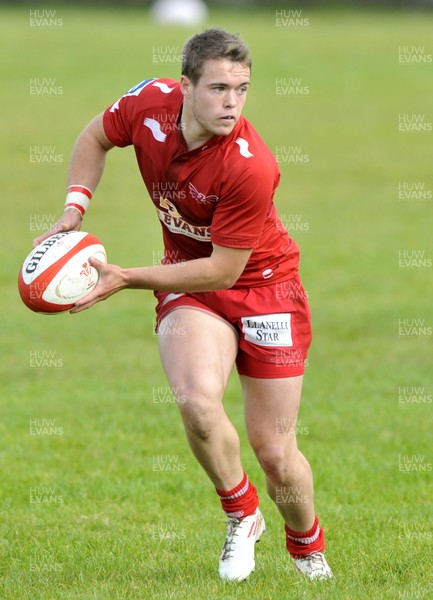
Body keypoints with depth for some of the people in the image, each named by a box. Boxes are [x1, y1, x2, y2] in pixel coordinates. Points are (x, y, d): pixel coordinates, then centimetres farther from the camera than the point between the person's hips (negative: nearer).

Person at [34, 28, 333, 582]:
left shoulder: (250, 166, -31)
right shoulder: (149, 104, -18)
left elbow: (223, 270, -24)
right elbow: (95, 138, 7)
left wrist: (126, 279, -25)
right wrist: (73, 210, -6)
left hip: (262, 283, -3)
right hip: (186, 281, 3)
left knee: (275, 452, -1)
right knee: (197, 401, -28)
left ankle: (307, 547, 32)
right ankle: (241, 515, 0)